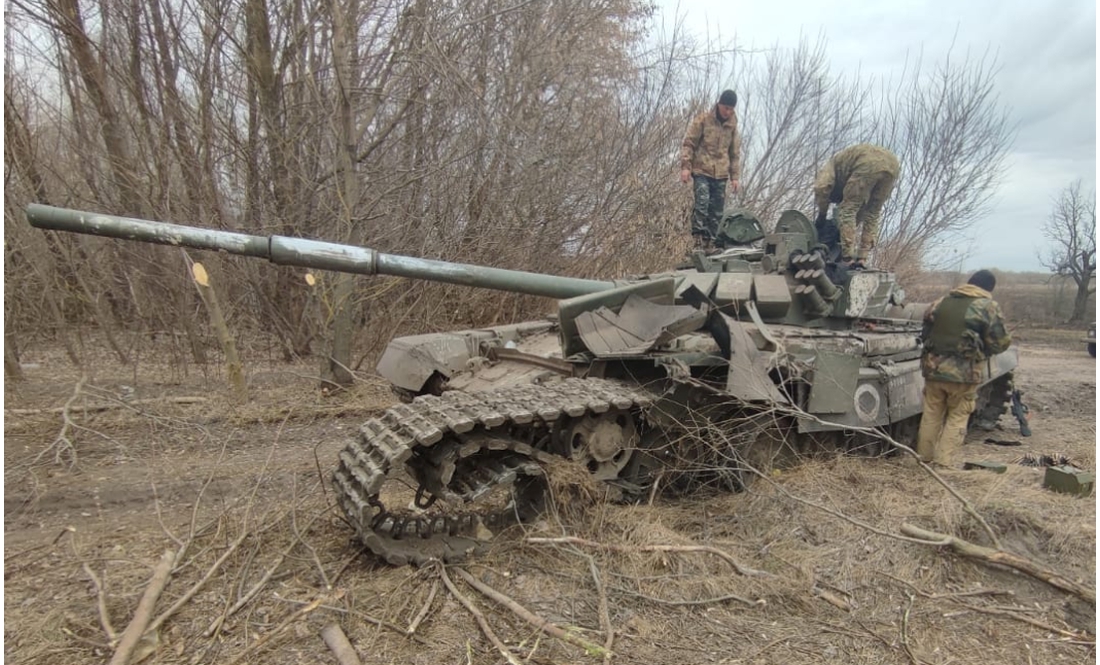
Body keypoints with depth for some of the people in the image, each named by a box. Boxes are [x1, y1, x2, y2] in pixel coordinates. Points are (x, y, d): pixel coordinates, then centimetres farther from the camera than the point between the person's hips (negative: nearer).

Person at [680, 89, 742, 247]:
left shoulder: (732, 125, 10)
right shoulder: (703, 119, -2)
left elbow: (735, 153, 16)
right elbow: (688, 143, -3)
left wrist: (735, 176, 12)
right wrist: (685, 166, -12)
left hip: (721, 174, 4)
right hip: (702, 170, -4)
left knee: (718, 210, 3)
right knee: (702, 202, -21)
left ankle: (712, 240, 10)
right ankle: (699, 237, -16)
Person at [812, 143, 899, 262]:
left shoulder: (830, 166, 25)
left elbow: (822, 186, 0)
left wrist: (822, 214, 13)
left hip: (869, 163, -7)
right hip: (892, 164, 7)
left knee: (848, 209, 5)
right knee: (872, 213, 18)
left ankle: (848, 256, -2)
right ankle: (861, 256, 12)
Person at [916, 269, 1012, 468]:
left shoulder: (942, 301, 9)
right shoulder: (988, 307, -3)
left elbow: (925, 333, 11)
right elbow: (999, 343, -4)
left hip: (934, 367, 4)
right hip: (964, 373, -4)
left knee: (932, 414, 16)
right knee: (957, 417, 10)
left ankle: (924, 456, 24)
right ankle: (944, 461, 8)